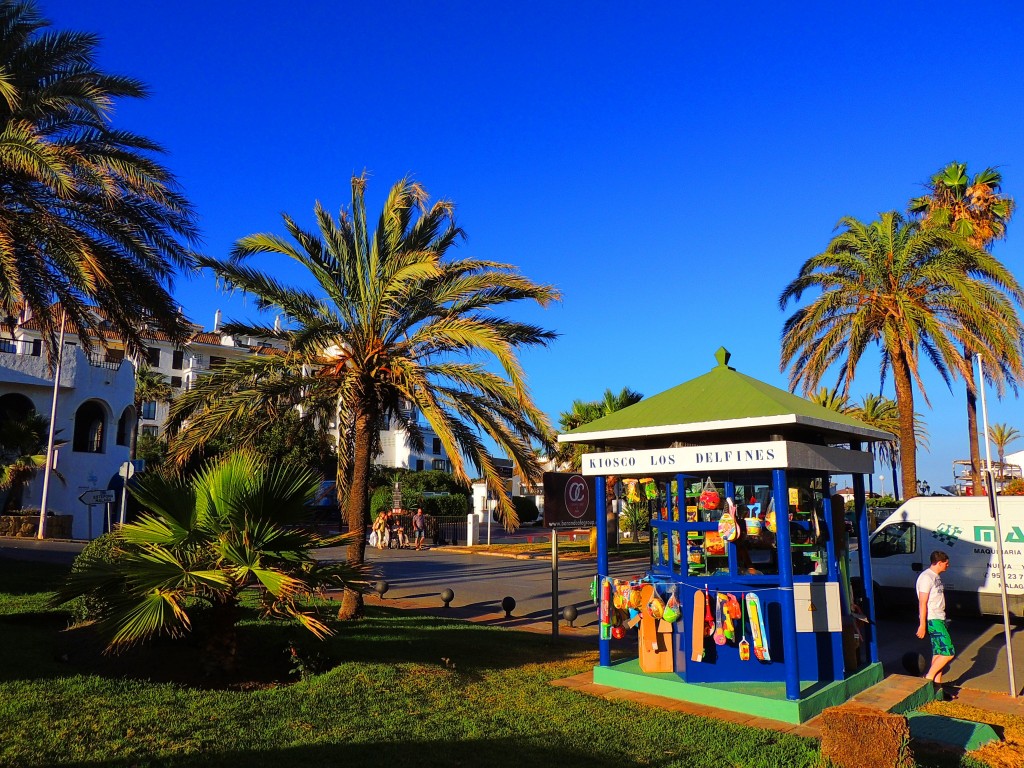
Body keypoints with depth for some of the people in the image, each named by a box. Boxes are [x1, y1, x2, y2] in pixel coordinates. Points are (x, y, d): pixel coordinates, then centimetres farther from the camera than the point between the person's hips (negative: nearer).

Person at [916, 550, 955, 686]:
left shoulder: (936, 576, 14)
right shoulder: (926, 578, -17)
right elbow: (922, 603, -19)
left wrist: (942, 619, 22)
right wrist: (922, 625, -20)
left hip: (939, 619, 10)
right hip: (932, 620, -10)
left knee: (939, 652, 10)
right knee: (948, 652, -10)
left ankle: (937, 682, 16)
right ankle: (929, 678, -2)